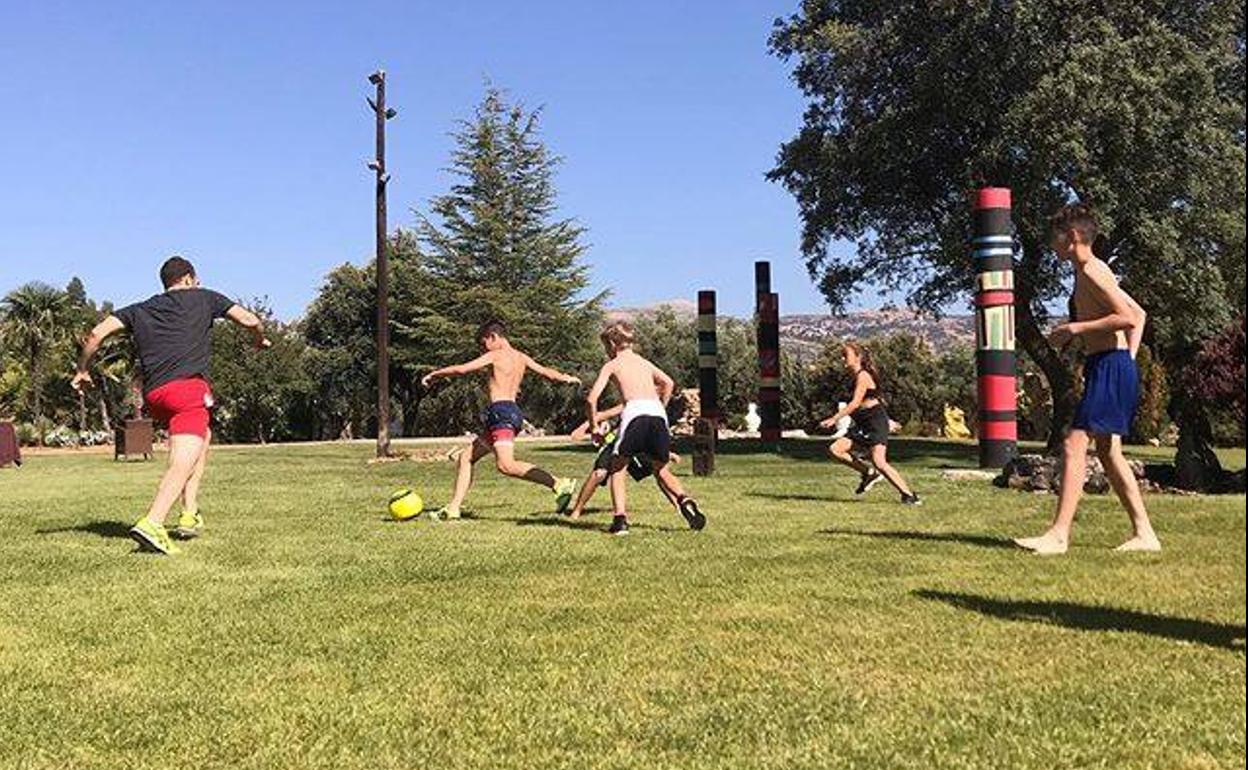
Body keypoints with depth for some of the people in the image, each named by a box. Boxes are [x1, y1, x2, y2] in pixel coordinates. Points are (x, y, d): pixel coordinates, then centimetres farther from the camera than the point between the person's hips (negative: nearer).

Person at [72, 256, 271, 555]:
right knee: (183, 463, -13)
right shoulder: (204, 297, 16)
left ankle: (190, 514, 18)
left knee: (204, 436, 28)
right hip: (188, 386, -6)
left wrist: (82, 370, 24)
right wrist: (261, 339, 31)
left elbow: (98, 332, 13)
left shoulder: (140, 310, 23)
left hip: (153, 395, 6)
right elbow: (250, 320, 11)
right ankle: (151, 525, -35)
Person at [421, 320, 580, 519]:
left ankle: (559, 485, -30)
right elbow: (547, 372, 25)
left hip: (501, 412, -10)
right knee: (466, 458, 16)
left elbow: (461, 369, -6)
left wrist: (433, 375, 8)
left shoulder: (495, 356, -3)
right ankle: (453, 508, 15)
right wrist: (566, 378, 46)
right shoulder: (522, 358, 17)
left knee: (506, 465, -25)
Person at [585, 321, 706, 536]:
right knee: (662, 470, 19)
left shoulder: (611, 365, 15)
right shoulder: (644, 362, 29)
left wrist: (594, 425, 16)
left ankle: (620, 519, -2)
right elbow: (668, 383, 24)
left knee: (617, 468, 12)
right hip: (658, 412, 4)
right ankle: (683, 500, -8)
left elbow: (591, 399, 6)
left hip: (636, 412, -4)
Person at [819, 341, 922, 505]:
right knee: (835, 450, -3)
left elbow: (855, 403, -22)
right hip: (863, 425, 9)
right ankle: (869, 473, 9)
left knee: (879, 462, -17)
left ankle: (909, 496, -8)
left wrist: (835, 419, -27)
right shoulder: (857, 376, 16)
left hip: (876, 422, -9)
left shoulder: (862, 376, -13)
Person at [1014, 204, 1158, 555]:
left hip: (1110, 368, -11)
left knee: (1074, 446, -12)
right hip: (1109, 367, 11)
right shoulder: (1092, 271, 18)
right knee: (1108, 452, 13)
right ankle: (1144, 533, 18)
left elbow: (1129, 317, -21)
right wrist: (1129, 356, 16)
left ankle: (1059, 535, -13)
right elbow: (1139, 313, 23)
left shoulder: (1091, 271, -12)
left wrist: (1076, 329, -16)